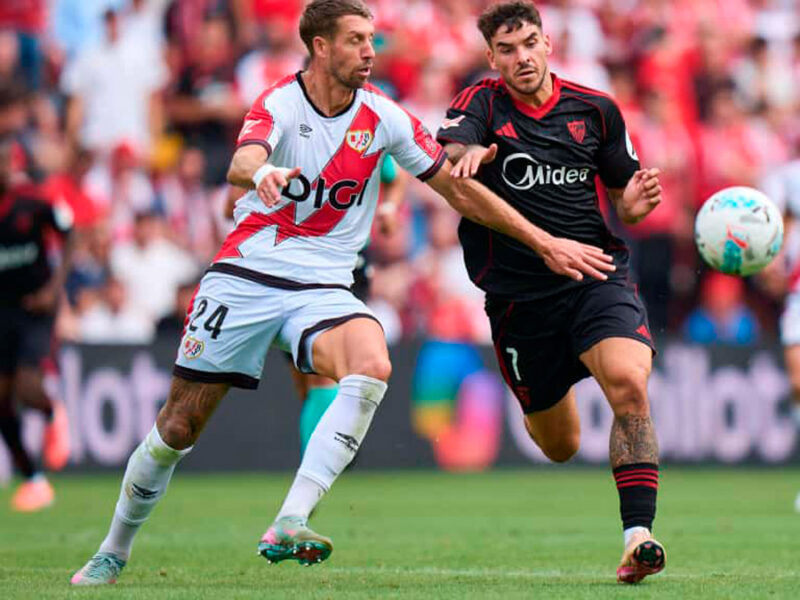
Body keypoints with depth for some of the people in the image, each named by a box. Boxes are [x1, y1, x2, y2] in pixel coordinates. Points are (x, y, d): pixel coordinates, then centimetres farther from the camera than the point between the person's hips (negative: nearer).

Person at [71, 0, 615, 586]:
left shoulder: (382, 116, 0)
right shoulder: (280, 103, -9)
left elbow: (459, 188, 8)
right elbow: (241, 163, -30)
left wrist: (546, 242, 6)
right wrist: (263, 171, -56)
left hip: (322, 288, 2)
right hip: (245, 274, -2)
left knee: (372, 366, -31)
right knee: (177, 428, 0)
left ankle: (289, 525, -35)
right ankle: (115, 550, 25)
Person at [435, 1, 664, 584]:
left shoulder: (596, 110, 6)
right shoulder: (481, 104, -2)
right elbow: (446, 154, -24)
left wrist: (634, 203, -6)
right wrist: (467, 154, -48)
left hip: (597, 278, 0)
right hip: (517, 292, 0)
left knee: (629, 384, -29)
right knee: (560, 447, 11)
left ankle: (638, 536, -31)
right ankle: (543, 408, 51)